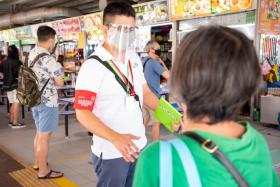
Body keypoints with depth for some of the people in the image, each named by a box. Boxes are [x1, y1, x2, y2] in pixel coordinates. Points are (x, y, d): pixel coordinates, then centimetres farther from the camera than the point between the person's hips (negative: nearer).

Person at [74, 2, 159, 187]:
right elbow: (83, 113, -21)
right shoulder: (93, 66, -18)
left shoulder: (134, 58, 4)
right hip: (111, 152, -7)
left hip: (139, 146, 7)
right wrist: (116, 138, -32)